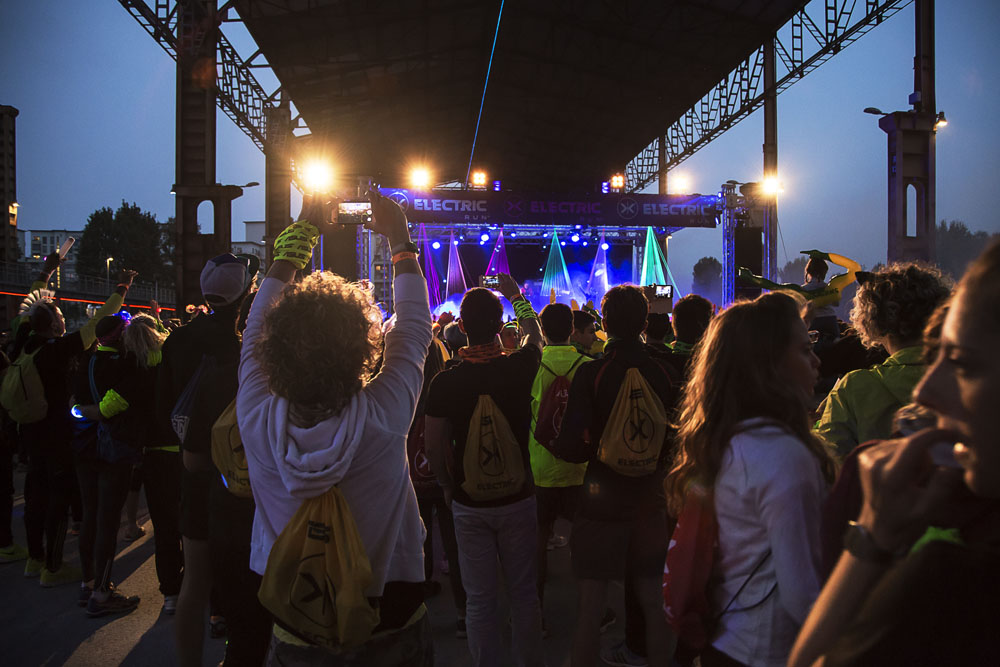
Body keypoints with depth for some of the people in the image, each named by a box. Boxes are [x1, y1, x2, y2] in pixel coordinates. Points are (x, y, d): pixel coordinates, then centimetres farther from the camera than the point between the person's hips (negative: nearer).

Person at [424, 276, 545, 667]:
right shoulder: (519, 368, -11)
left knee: (479, 599, 10)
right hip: (517, 499, 1)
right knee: (523, 594, 15)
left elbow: (434, 446, -5)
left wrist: (448, 487, 11)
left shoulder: (446, 381, -12)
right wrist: (515, 296, 24)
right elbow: (534, 336, 13)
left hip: (468, 504, 0)